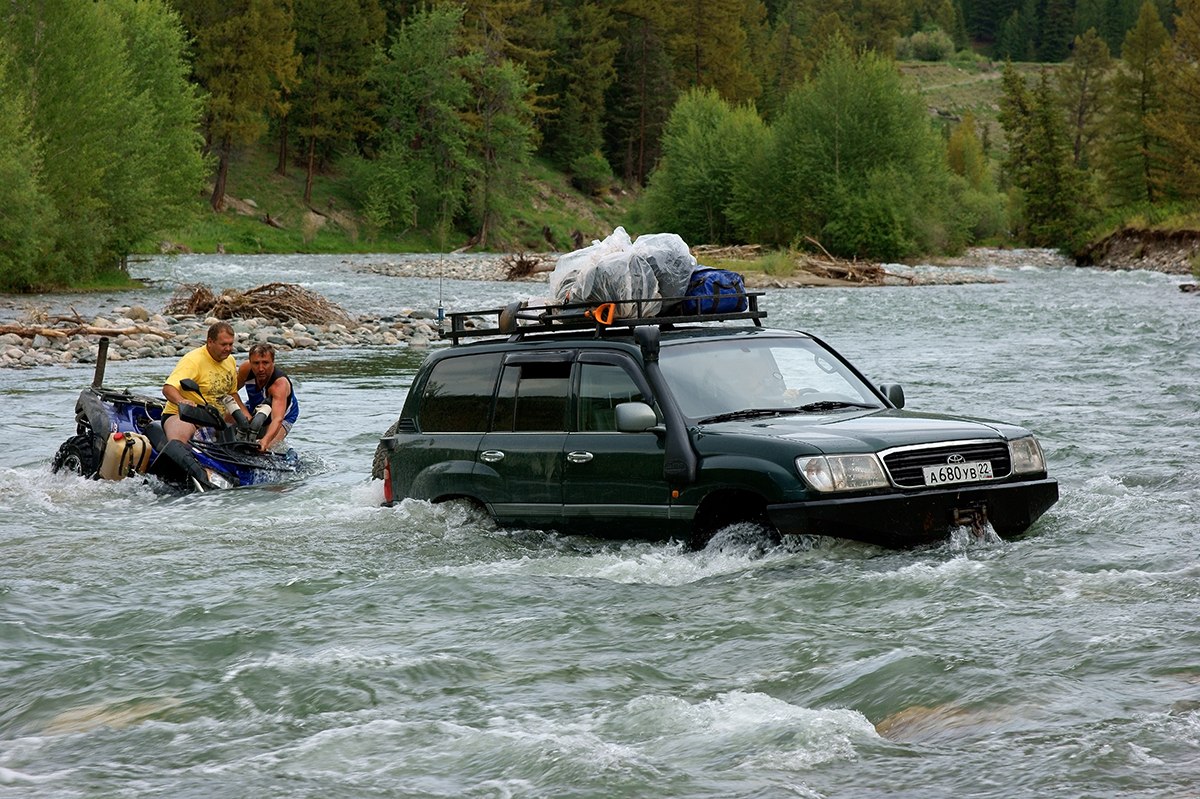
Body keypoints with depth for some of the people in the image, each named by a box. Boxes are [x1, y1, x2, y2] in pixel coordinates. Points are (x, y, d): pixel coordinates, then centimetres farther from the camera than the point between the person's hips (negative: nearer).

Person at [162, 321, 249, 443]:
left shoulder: (230, 361, 10)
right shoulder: (193, 360, -17)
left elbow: (232, 393, 25)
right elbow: (168, 389, -29)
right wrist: (181, 401, -50)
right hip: (181, 415, -11)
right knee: (179, 438, -41)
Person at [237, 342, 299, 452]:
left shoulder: (280, 384, -42)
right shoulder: (246, 369, -28)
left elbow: (277, 419, -56)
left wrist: (266, 440, -71)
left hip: (283, 416, -5)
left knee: (269, 447, -25)